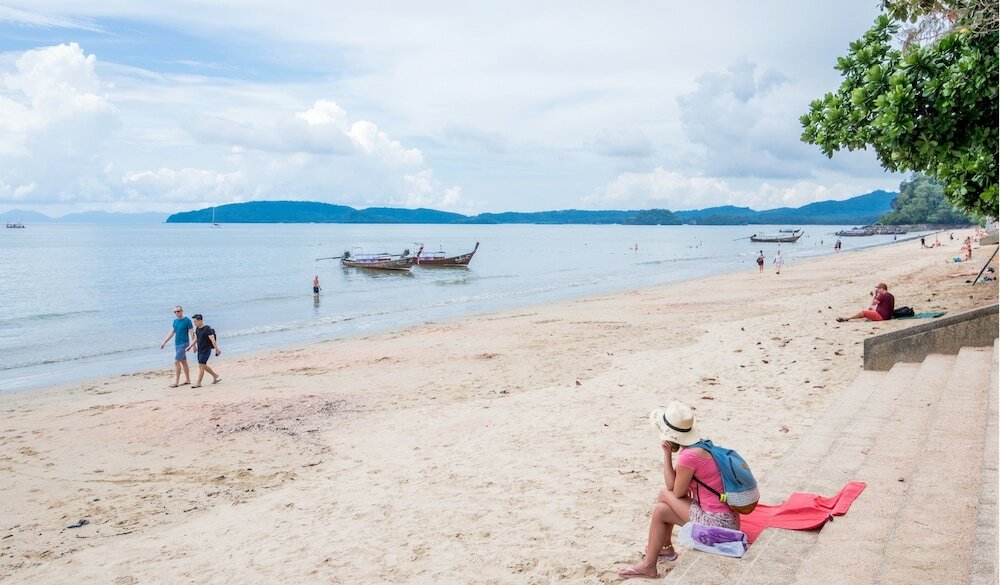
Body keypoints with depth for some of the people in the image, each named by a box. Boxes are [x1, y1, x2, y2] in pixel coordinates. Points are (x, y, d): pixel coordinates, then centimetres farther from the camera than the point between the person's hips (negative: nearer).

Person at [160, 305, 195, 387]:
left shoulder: (187, 321, -10)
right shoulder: (175, 321, 11)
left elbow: (192, 333, -11)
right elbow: (171, 333, 15)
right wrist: (164, 342, 12)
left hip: (183, 344, -7)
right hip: (177, 344, 7)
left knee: (176, 362, -12)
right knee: (183, 362, 12)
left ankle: (176, 382, -9)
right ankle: (187, 380, 19)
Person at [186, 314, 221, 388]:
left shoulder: (207, 329, -16)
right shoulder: (197, 329, 9)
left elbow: (212, 340, -17)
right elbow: (196, 339, 19)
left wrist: (217, 349, -19)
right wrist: (190, 346, 12)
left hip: (206, 351, -9)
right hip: (200, 351, 9)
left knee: (201, 366, -9)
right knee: (204, 366, 15)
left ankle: (198, 383, -5)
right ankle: (215, 376, 30)